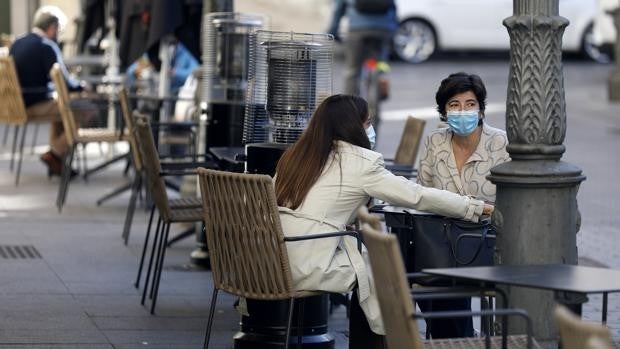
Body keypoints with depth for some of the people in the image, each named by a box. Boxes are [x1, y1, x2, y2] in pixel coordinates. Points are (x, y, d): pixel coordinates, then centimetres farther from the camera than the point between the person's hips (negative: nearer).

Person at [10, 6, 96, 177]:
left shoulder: (17, 43, 11)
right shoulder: (47, 46, -14)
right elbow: (64, 82, -15)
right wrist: (81, 86, 7)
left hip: (17, 104, 9)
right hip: (34, 107, -9)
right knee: (87, 109, -7)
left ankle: (56, 159, 26)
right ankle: (55, 154, -2)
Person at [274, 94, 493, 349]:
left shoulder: (295, 156, 15)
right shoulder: (361, 162, -3)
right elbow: (418, 196, 1)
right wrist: (478, 208, 10)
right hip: (306, 268, -7)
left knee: (364, 268, 23)